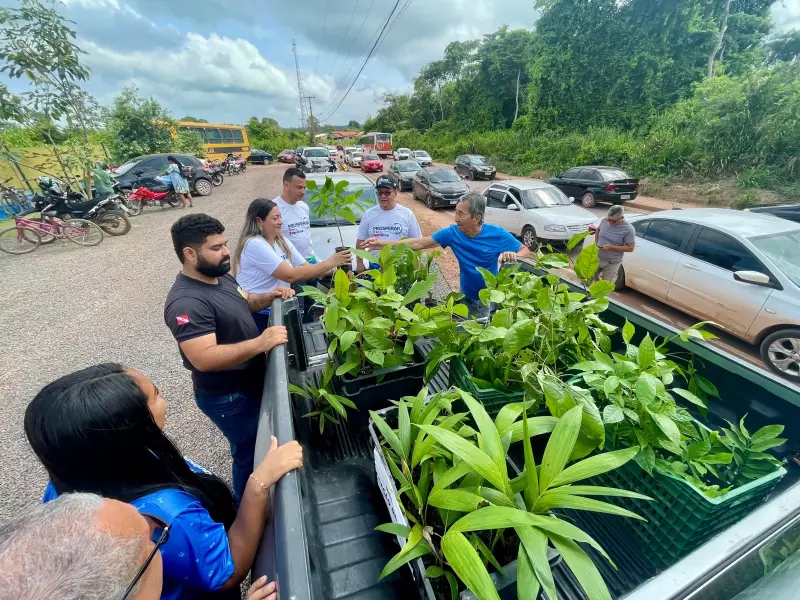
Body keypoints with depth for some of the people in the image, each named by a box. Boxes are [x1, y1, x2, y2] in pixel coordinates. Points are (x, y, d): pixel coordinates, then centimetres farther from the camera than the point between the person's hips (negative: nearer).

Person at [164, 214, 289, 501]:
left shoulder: (220, 276, 0)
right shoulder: (187, 302, -29)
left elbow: (245, 301, 17)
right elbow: (204, 358, -36)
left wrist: (269, 296, -3)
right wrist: (259, 343, -42)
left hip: (252, 382, 9)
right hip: (228, 397, -9)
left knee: (262, 445, 29)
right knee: (251, 456, 12)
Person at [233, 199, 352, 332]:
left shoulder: (283, 242, 7)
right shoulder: (254, 244, -19)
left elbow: (306, 268, 2)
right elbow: (291, 275, -25)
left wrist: (335, 269, -15)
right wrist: (330, 262, -24)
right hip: (255, 315, -7)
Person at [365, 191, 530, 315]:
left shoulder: (498, 235, -19)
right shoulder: (453, 233, -13)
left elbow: (526, 251, -7)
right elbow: (419, 243, -10)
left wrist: (513, 256, -32)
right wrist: (383, 244, -14)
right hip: (466, 298, 3)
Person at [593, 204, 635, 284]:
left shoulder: (628, 229, -19)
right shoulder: (604, 221, -6)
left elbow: (630, 248, -16)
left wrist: (611, 247, -25)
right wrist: (596, 242, 0)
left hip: (612, 263, -4)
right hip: (597, 258, 4)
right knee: (591, 279, 17)